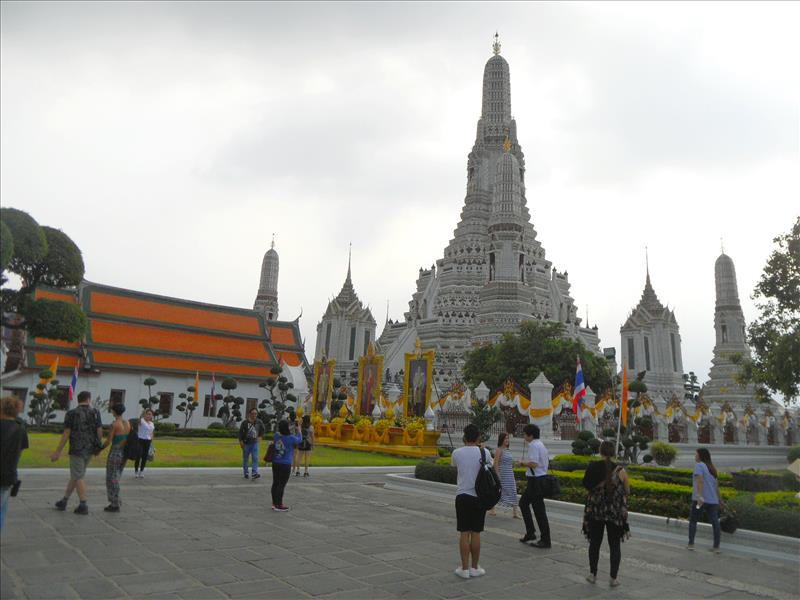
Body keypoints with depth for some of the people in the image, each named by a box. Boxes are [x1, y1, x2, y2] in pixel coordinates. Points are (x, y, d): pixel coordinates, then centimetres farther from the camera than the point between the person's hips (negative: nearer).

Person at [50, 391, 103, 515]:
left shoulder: (71, 414, -8)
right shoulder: (95, 413, -1)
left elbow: (66, 434, -10)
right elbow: (100, 432, -2)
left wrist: (58, 452, -4)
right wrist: (98, 447, 13)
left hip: (77, 450, -4)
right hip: (90, 450, 4)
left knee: (78, 478, 2)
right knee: (75, 475, 18)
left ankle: (83, 506, 0)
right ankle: (64, 502, 26)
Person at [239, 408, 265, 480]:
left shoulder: (259, 422, -2)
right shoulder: (245, 422, -10)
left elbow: (263, 429, 15)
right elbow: (240, 432, -5)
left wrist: (260, 436, 9)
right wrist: (241, 442, -10)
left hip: (255, 443, 1)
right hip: (246, 443, -1)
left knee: (255, 458, -11)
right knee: (245, 459, 9)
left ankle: (254, 473, -16)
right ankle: (246, 474, 22)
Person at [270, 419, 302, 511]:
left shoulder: (276, 436, -3)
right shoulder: (291, 438, -16)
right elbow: (299, 440, 5)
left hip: (275, 463, 6)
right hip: (285, 465, -6)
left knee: (275, 483, 14)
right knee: (281, 485, 1)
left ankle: (274, 503, 26)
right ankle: (279, 505, 8)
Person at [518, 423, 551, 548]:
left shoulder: (533, 445, -16)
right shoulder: (541, 445, 15)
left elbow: (534, 464, -26)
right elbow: (547, 463, 20)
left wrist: (523, 463, -9)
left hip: (535, 480, -11)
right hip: (542, 477, 11)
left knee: (539, 510, -3)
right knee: (523, 503, 20)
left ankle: (545, 540, 3)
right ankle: (530, 532, 22)